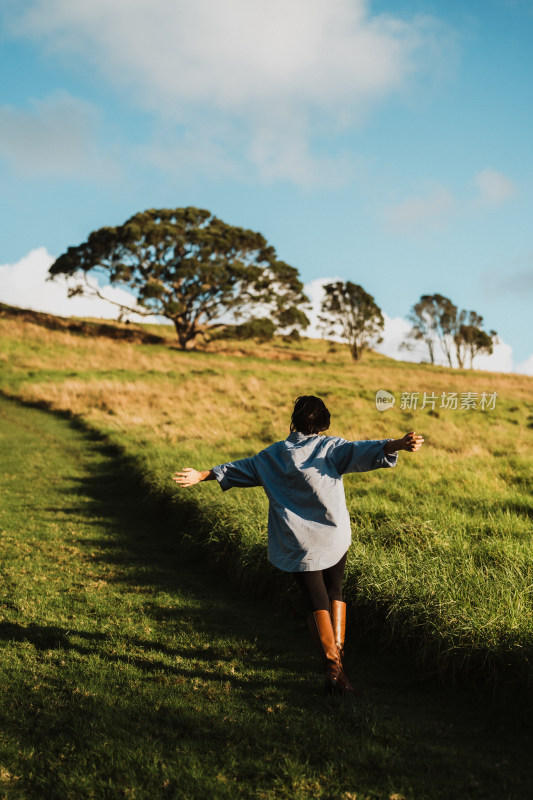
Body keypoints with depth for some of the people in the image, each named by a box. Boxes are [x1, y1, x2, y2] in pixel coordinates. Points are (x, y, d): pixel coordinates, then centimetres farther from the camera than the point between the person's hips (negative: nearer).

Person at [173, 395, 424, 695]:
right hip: (334, 537, -1)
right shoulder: (331, 448, -3)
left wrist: (202, 475, 29)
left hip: (297, 543, 1)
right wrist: (400, 444, -31)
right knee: (335, 593, 19)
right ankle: (338, 651, 9)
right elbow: (365, 451, -19)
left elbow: (240, 468, 17)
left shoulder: (274, 455, 7)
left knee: (317, 602, 4)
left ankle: (333, 665, -8)